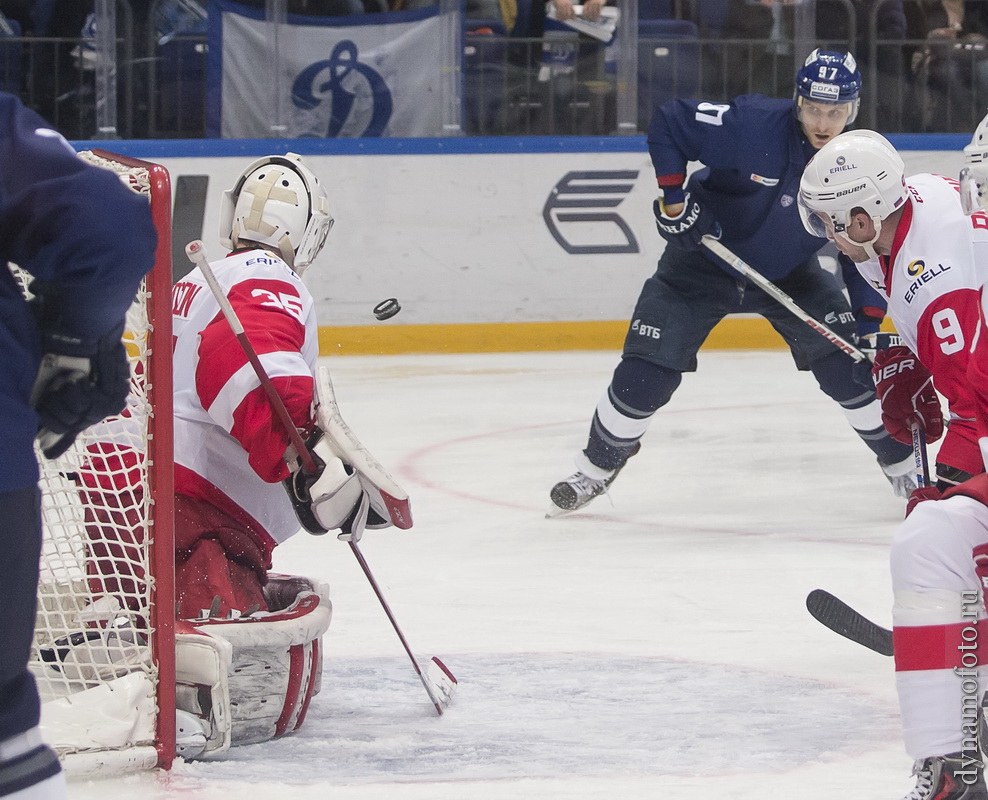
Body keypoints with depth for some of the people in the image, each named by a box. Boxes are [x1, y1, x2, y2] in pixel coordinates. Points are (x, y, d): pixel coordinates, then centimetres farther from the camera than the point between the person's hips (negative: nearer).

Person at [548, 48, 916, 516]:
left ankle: (902, 465, 10)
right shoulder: (749, 125, -28)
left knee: (848, 362, -11)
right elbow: (668, 122, -18)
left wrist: (868, 324, -14)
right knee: (645, 373, -7)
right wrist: (674, 197, -23)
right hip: (703, 262, -2)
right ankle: (597, 468, 16)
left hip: (790, 274, 2)